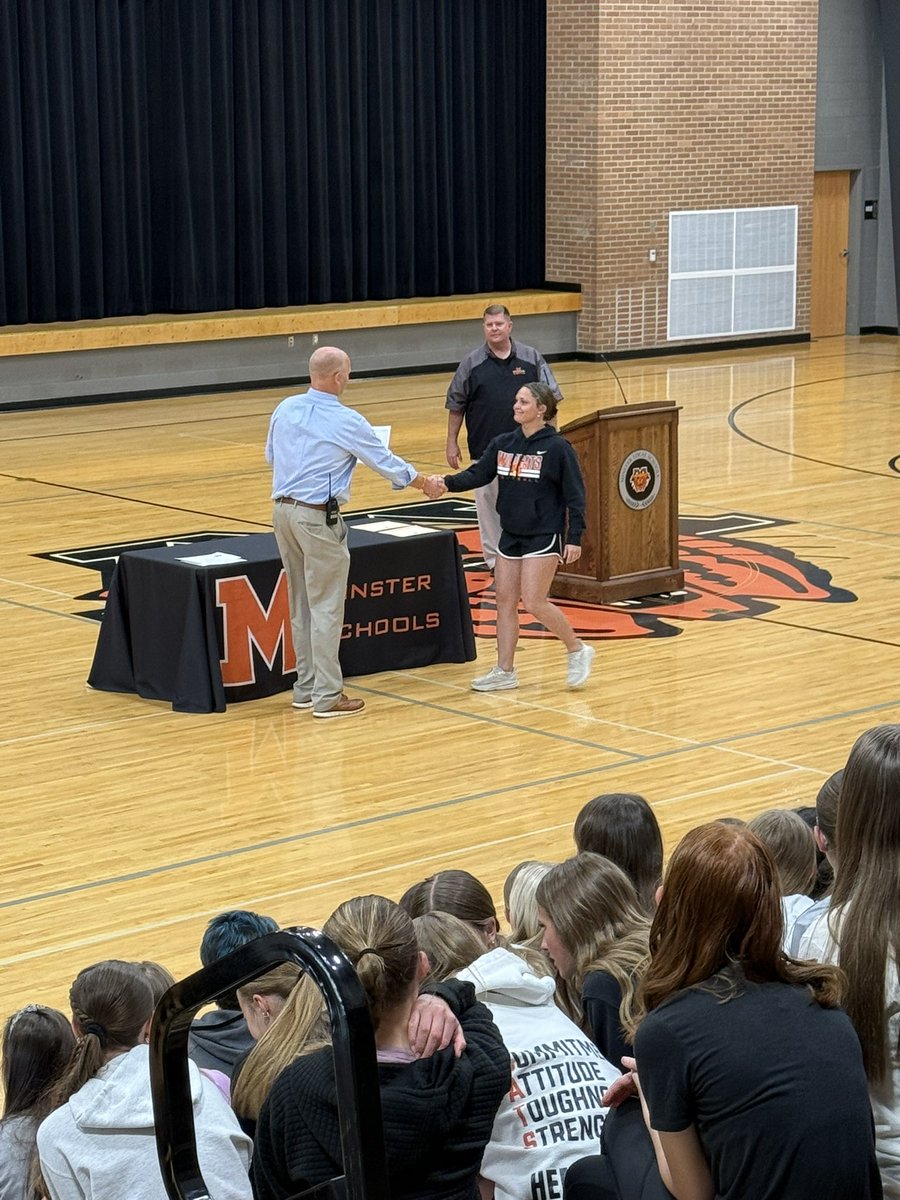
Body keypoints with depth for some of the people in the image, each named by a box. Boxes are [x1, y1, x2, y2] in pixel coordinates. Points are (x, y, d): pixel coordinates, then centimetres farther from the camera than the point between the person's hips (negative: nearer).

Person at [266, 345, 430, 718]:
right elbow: (386, 462, -3)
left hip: (283, 509, 7)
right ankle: (327, 697, 1)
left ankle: (305, 687, 24)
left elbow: (271, 455, 15)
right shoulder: (346, 422, -13)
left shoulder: (286, 408, 3)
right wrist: (424, 483, 13)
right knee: (326, 607, -1)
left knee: (301, 604, 16)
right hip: (318, 517, -7)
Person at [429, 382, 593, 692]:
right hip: (510, 535, 7)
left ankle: (577, 650, 9)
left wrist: (574, 537, -13)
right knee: (505, 600, 6)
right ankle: (505, 671, 14)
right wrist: (446, 482, -19)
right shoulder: (502, 444, 5)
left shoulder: (557, 447, -11)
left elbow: (575, 495, -10)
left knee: (534, 602, -11)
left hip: (544, 536, -7)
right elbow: (477, 474, -1)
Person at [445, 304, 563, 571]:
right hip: (486, 450, 0)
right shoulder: (471, 364, 2)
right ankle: (494, 559, 14)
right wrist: (452, 444, 3)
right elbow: (456, 406, 6)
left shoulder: (531, 359, 3)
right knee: (489, 505, 4)